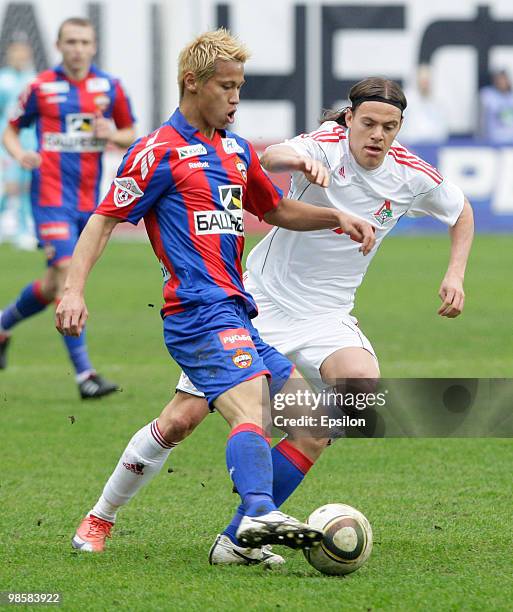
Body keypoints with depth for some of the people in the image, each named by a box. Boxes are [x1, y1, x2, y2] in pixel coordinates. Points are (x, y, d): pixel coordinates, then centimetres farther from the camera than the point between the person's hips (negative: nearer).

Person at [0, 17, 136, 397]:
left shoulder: (110, 87, 6)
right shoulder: (42, 87, 0)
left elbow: (131, 135, 15)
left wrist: (112, 135, -8)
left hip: (88, 199, 4)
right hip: (51, 193, -4)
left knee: (56, 284, 10)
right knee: (67, 273, -17)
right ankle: (84, 374, -17)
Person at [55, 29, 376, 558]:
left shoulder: (237, 151, 22)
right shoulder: (159, 152, -3)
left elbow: (278, 211, 35)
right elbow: (105, 219, -4)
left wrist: (335, 217, 18)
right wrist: (73, 289, -15)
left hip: (235, 312, 9)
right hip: (200, 312, -9)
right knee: (251, 408, -31)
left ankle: (243, 541, 3)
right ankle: (259, 514, -52)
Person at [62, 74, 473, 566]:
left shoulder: (411, 175, -4)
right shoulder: (326, 146, -16)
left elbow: (462, 212, 17)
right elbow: (272, 157, -39)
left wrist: (455, 275, 2)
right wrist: (299, 160, -61)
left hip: (325, 315, 3)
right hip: (260, 301, -3)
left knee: (362, 378, -29)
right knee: (181, 419, -5)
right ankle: (101, 517, 23)